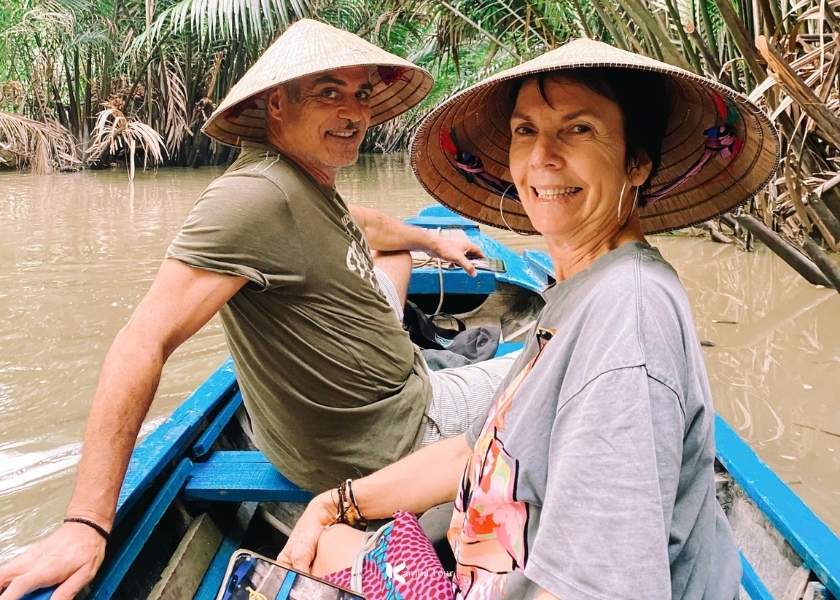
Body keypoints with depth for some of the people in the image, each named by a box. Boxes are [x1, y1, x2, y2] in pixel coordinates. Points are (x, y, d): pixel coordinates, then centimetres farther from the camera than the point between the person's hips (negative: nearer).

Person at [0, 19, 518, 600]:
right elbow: (147, 338, -36)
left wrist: (432, 238, 40)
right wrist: (88, 523, -38)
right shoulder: (258, 194, -30)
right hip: (382, 445, -10)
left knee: (392, 254, 28)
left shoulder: (308, 182, -1)